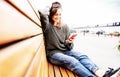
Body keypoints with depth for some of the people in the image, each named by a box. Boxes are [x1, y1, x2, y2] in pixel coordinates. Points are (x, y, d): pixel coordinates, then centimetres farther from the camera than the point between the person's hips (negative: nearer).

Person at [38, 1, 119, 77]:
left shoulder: (65, 26, 5)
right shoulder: (47, 24, -5)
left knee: (82, 56, -23)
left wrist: (69, 42, -16)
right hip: (53, 53, -4)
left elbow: (69, 47, 7)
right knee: (71, 61, -31)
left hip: (65, 50, 5)